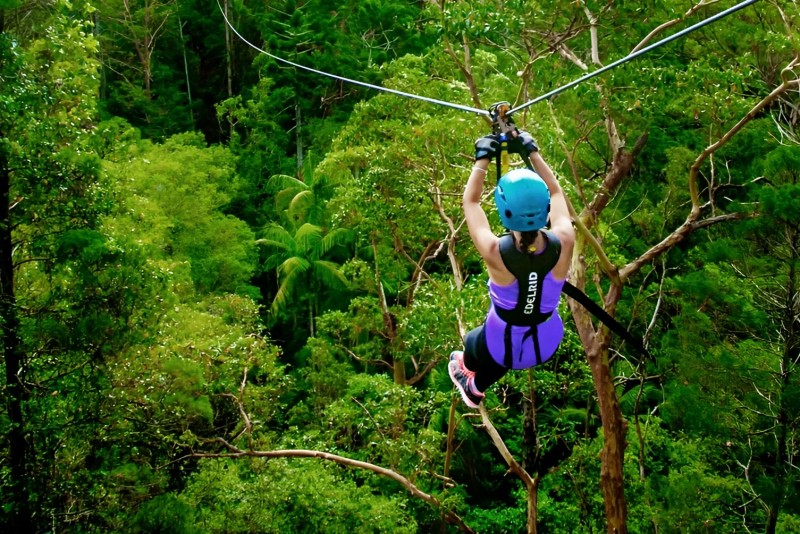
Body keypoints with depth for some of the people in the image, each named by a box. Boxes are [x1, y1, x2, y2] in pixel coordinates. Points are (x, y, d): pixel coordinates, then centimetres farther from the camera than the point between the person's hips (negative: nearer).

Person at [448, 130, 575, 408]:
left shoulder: (495, 253, -34)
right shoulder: (564, 243, -29)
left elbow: (471, 201, -15)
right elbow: (555, 192, -7)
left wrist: (483, 157, -5)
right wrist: (531, 151, 0)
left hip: (503, 348, -2)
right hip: (547, 344, 2)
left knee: (474, 341, 35)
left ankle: (466, 370, 68)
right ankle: (475, 388, 65)